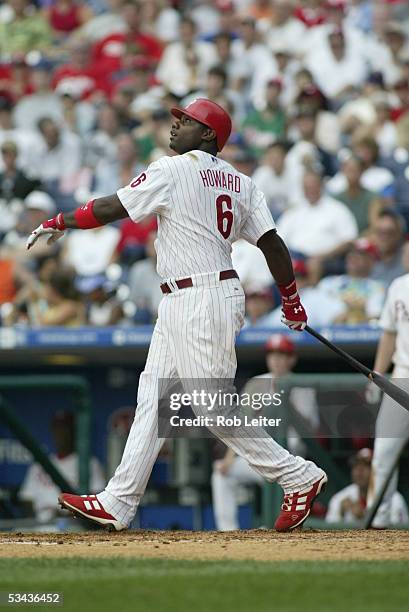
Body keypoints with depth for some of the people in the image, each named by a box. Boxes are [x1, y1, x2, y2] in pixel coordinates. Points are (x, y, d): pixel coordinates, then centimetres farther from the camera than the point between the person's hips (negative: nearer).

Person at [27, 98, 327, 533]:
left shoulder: (172, 170, -10)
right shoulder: (240, 183, 11)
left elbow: (109, 209, -9)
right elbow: (271, 242, 7)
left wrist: (58, 223, 5)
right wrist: (291, 300, 15)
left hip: (203, 299, -10)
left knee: (213, 405, -6)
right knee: (153, 395, 8)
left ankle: (299, 477, -1)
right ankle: (118, 504, 8)